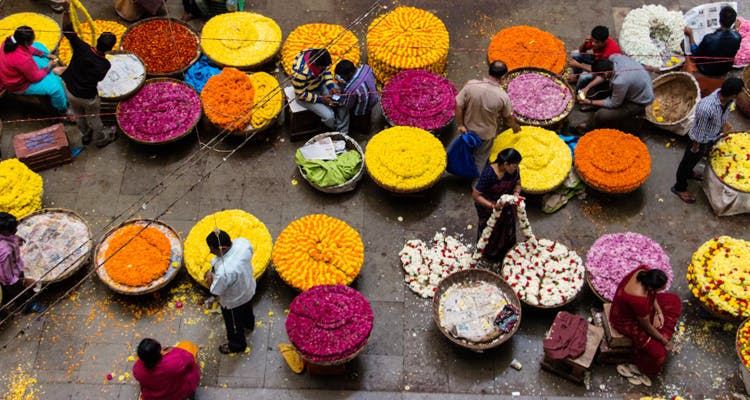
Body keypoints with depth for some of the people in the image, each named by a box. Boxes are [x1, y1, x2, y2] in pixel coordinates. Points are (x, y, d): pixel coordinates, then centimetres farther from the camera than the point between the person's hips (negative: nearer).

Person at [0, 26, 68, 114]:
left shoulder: (12, 40, -22)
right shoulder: (22, 60, -43)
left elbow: (29, 49, 2)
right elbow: (36, 77, -24)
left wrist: (46, 55, -2)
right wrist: (49, 67, -11)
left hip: (14, 72, 9)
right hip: (19, 84, -9)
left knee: (38, 45, 14)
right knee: (55, 86, -12)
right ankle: (62, 109, 15)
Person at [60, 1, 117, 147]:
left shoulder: (82, 49, -30)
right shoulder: (104, 65, -29)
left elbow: (67, 30, -27)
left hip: (70, 91, 3)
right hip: (88, 97, -3)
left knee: (78, 115, 31)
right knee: (93, 118, 26)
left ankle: (85, 136, 57)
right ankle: (101, 139, 52)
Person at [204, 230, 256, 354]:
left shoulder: (224, 271, -47)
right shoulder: (243, 242, -29)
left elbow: (215, 291, -29)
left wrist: (210, 277, -11)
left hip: (233, 302, -6)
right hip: (248, 289, 6)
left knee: (233, 324, 26)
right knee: (246, 309, 39)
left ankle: (237, 345, 54)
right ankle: (249, 323, 70)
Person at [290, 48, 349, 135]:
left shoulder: (318, 56, -21)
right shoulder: (300, 72, -38)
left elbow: (327, 70, 0)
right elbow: (300, 94, -25)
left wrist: (331, 87, -14)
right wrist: (320, 99, -25)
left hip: (321, 84, 6)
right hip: (305, 94, -6)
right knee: (329, 115, -18)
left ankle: (343, 133, 4)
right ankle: (335, 132, 15)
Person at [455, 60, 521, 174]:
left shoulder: (471, 85, -25)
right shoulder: (503, 96, -26)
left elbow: (458, 106, -18)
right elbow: (507, 118, -8)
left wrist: (460, 125, -7)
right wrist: (515, 126, 13)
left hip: (468, 129, 2)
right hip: (486, 134, -2)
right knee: (480, 160, 24)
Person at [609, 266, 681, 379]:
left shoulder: (644, 272, -25)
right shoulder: (639, 301, -43)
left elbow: (651, 293, 1)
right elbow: (647, 327, -23)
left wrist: (658, 312, -5)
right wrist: (665, 341, -9)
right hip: (627, 321, -8)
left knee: (674, 301, 11)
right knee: (658, 352, -8)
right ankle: (639, 367, 23)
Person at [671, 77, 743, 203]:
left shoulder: (725, 96, -23)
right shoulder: (706, 108, -44)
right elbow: (699, 131, -27)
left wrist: (723, 124, 20)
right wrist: (695, 148, -12)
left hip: (713, 137, 7)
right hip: (701, 140, -7)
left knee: (695, 159, 34)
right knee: (688, 162, 20)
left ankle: (688, 173, 63)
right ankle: (679, 187, 43)